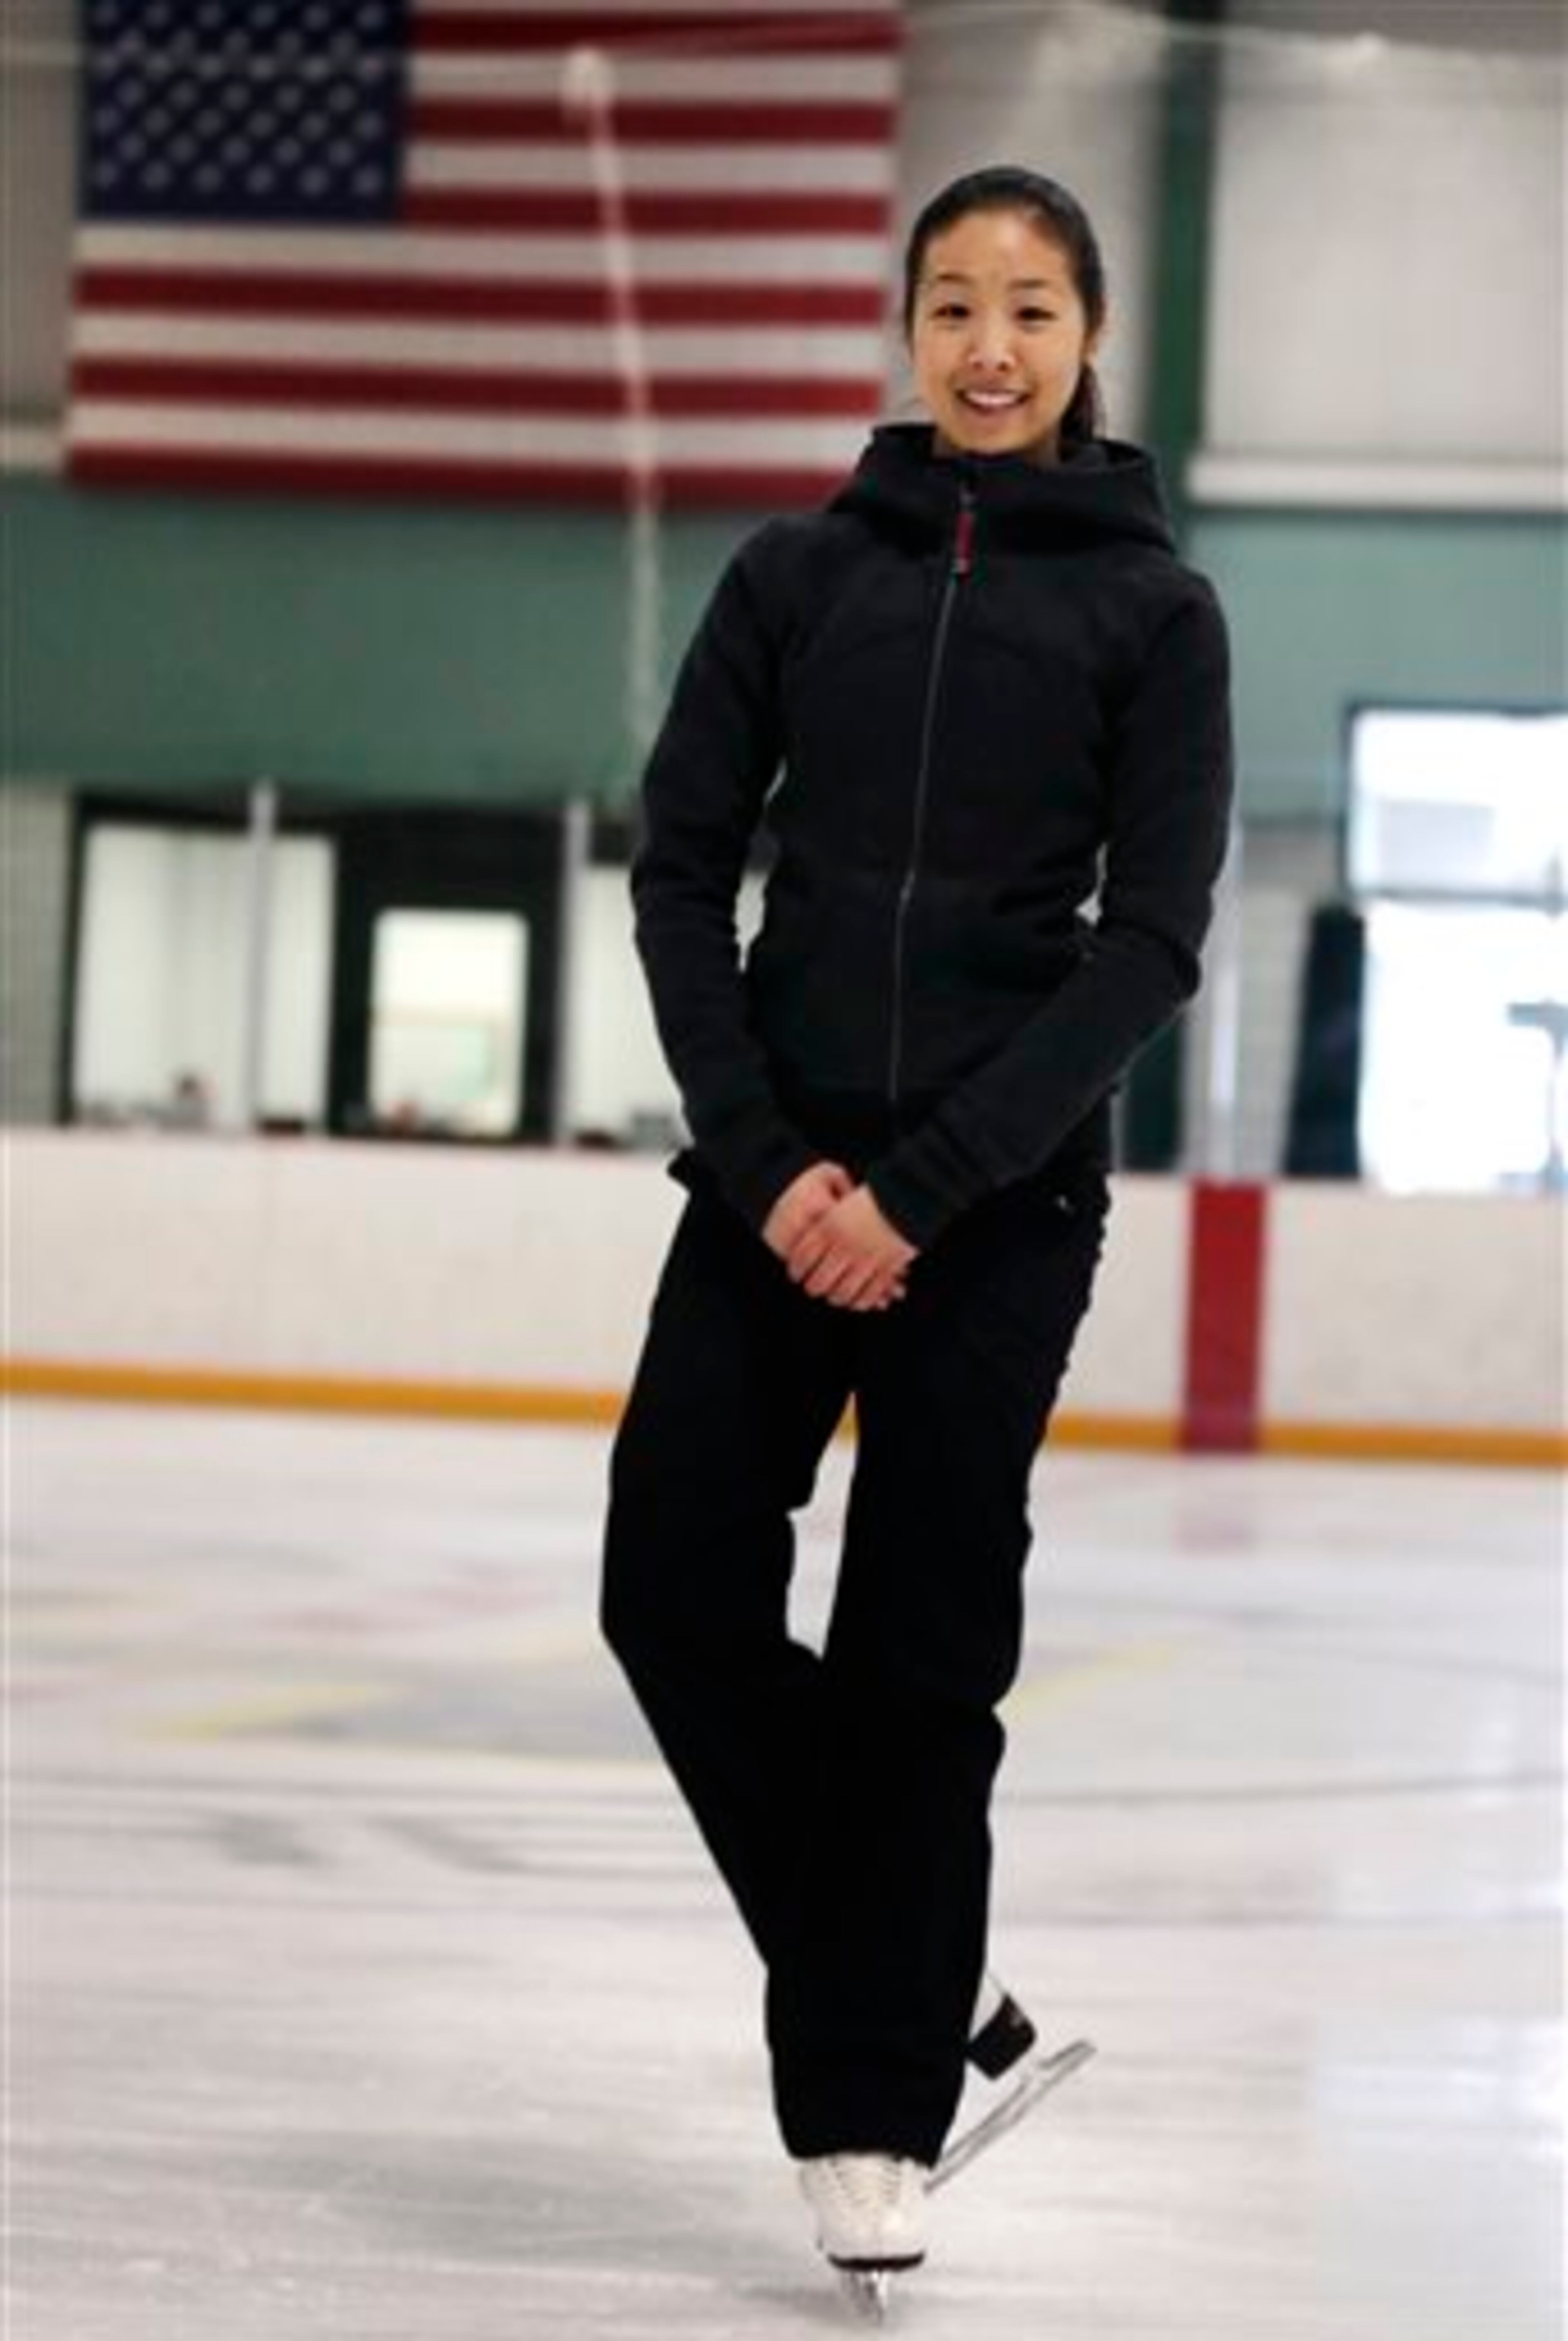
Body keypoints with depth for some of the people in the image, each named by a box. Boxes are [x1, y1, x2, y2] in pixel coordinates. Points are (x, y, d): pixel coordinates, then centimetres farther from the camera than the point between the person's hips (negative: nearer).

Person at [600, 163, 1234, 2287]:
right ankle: (922, 1989, 14)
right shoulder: (802, 571, 7)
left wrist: (925, 1187, -13)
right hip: (778, 1171, 3)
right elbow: (680, 870, 4)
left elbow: (1150, 940, -6)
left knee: (919, 1654, -1)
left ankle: (875, 2112, 11)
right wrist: (763, 1156, -8)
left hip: (999, 1196, -3)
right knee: (676, 1590, -4)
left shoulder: (1148, 605, 0)